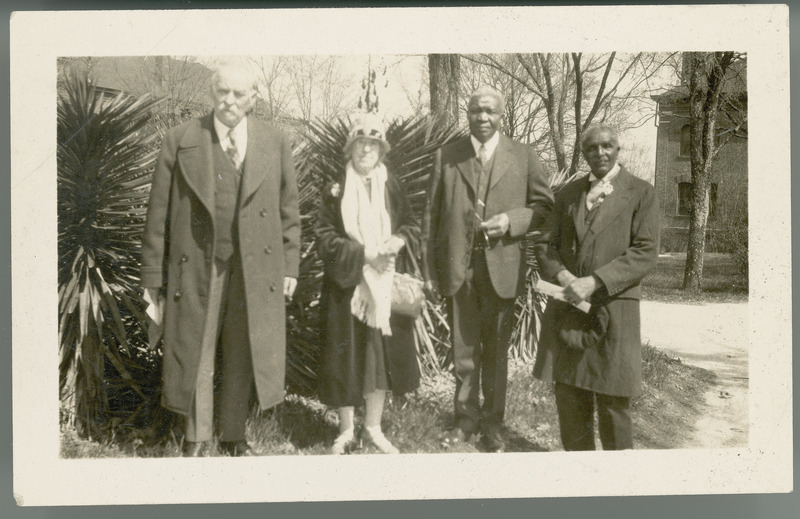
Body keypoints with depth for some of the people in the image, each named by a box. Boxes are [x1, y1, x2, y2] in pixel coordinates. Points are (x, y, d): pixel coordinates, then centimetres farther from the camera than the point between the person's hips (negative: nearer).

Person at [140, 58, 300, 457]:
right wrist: (153, 278, -2)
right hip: (197, 268, -1)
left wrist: (289, 265, 6)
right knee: (194, 353, 6)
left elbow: (288, 209, 11)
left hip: (255, 270, 2)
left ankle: (233, 436, 27)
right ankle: (197, 436, 25)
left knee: (242, 356, 10)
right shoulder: (180, 142, 0)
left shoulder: (275, 144, 6)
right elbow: (159, 213, 0)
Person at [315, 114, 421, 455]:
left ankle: (373, 427, 22)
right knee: (347, 357, 1)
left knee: (382, 355, 7)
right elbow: (325, 238, -6)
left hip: (385, 286, 2)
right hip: (347, 287, -2)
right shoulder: (335, 192, -1)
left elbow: (412, 228, 8)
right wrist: (363, 253, -17)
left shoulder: (392, 188, 6)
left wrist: (398, 241, -14)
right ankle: (346, 431, 16)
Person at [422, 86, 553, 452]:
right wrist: (430, 268, 1)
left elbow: (543, 204, 6)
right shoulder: (446, 156, 4)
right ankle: (466, 418, 24)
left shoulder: (523, 156, 2)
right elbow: (432, 214, 5)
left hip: (502, 267, -1)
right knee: (463, 349, 10)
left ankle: (492, 422, 23)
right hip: (457, 267, 1)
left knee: (496, 350, 9)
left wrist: (511, 221, -13)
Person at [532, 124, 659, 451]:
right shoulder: (569, 193, 15)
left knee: (612, 401, 0)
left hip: (612, 309, -4)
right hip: (566, 308, 4)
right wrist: (563, 277, -7)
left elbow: (646, 252, -7)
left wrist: (594, 282, -17)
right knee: (569, 399, 7)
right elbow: (544, 244, 14)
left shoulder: (640, 193, 2)